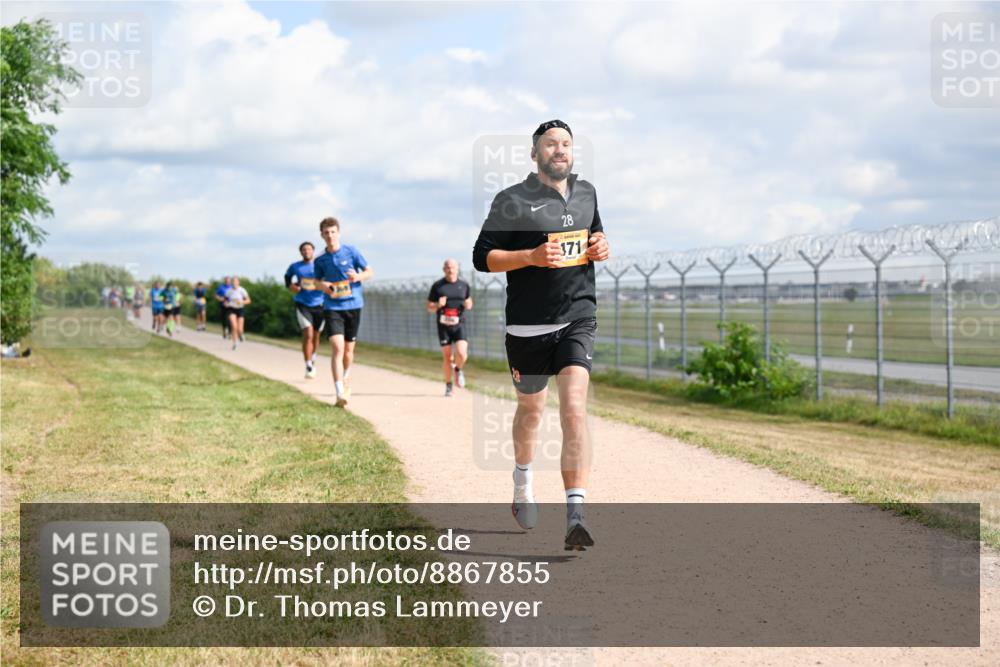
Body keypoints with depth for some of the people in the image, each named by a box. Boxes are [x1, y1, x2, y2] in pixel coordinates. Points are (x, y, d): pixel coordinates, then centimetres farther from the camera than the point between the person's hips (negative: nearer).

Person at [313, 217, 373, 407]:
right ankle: (340, 393, -23)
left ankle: (345, 379, 41)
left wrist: (358, 277, -19)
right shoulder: (320, 260, 3)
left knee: (348, 349, 12)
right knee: (337, 348, -16)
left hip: (353, 305, 1)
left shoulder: (351, 252, -2)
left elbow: (370, 272, 3)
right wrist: (324, 286, -7)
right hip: (332, 307, -1)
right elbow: (318, 281, 17)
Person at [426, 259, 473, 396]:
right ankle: (448, 385, 20)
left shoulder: (464, 285, 6)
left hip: (459, 325, 0)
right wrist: (438, 305, -17)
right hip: (444, 326, 0)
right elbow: (429, 308, 4)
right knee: (446, 356, 3)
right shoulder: (437, 286, 1)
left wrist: (468, 305, -6)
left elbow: (469, 303, 18)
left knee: (462, 354, -16)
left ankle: (458, 369, 18)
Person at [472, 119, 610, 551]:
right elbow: (482, 257, -5)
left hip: (578, 320, 1)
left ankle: (575, 515, -25)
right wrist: (532, 256, -19)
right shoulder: (512, 200, -4)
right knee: (531, 408, 16)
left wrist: (600, 248, 4)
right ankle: (522, 484, 46)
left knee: (574, 407, -17)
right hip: (527, 325, -1)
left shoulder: (586, 193, 11)